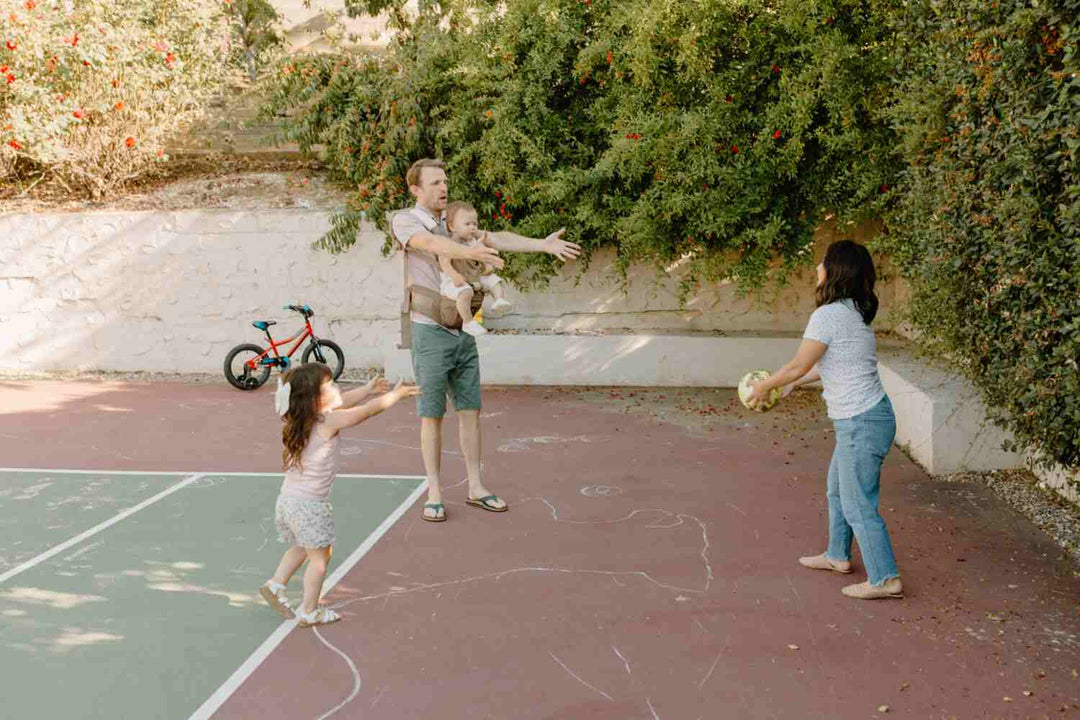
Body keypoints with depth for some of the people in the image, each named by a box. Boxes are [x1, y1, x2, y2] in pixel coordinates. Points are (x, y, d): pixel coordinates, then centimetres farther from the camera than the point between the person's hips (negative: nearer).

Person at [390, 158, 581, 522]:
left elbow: (496, 239, 1)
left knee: (470, 410, 8)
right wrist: (470, 252, -47)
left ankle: (475, 487, 17)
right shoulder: (405, 221, -7)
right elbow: (430, 243, -28)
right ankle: (434, 493, 11)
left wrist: (543, 244, -11)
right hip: (430, 331, -5)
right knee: (432, 414, 1)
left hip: (464, 331, 6)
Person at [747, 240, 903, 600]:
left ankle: (885, 578, 9)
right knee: (837, 489, 24)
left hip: (861, 424, -10)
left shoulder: (829, 314, -19)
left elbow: (798, 366, -14)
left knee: (859, 505, 1)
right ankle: (838, 556, 39)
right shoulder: (855, 312, 10)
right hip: (862, 419, 10)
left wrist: (764, 386, 2)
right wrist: (793, 383, 24)